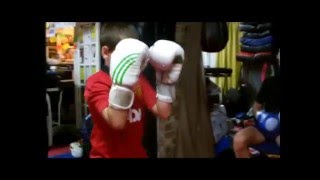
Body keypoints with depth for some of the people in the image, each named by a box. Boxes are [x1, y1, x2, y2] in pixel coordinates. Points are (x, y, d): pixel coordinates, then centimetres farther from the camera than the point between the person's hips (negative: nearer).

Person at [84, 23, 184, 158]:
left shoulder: (138, 79, 5)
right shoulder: (96, 83, -13)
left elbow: (163, 113, -3)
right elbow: (117, 122, -28)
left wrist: (166, 81, -8)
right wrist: (121, 83, -36)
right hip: (107, 154, -5)